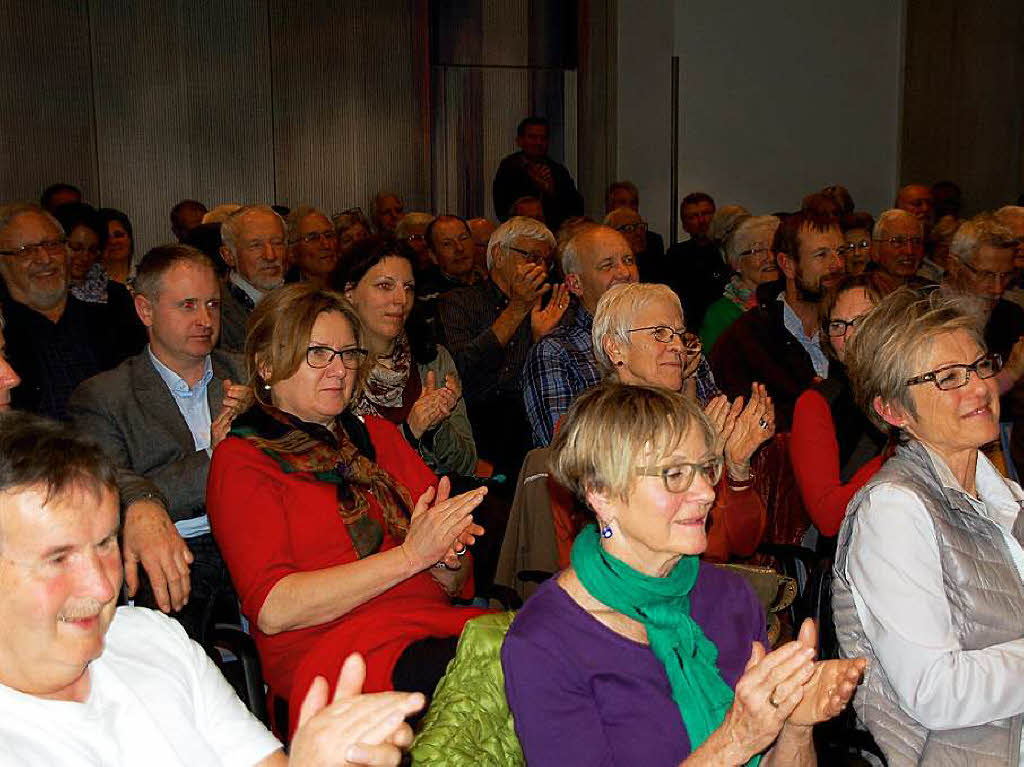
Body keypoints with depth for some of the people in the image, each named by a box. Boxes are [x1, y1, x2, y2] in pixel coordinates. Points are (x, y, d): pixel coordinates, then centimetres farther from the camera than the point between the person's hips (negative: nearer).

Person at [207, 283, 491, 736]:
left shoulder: (378, 435, 21)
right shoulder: (240, 461, 4)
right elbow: (271, 609, -10)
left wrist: (448, 554, -6)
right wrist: (409, 555, -13)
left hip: (436, 626, 6)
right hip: (330, 652, -6)